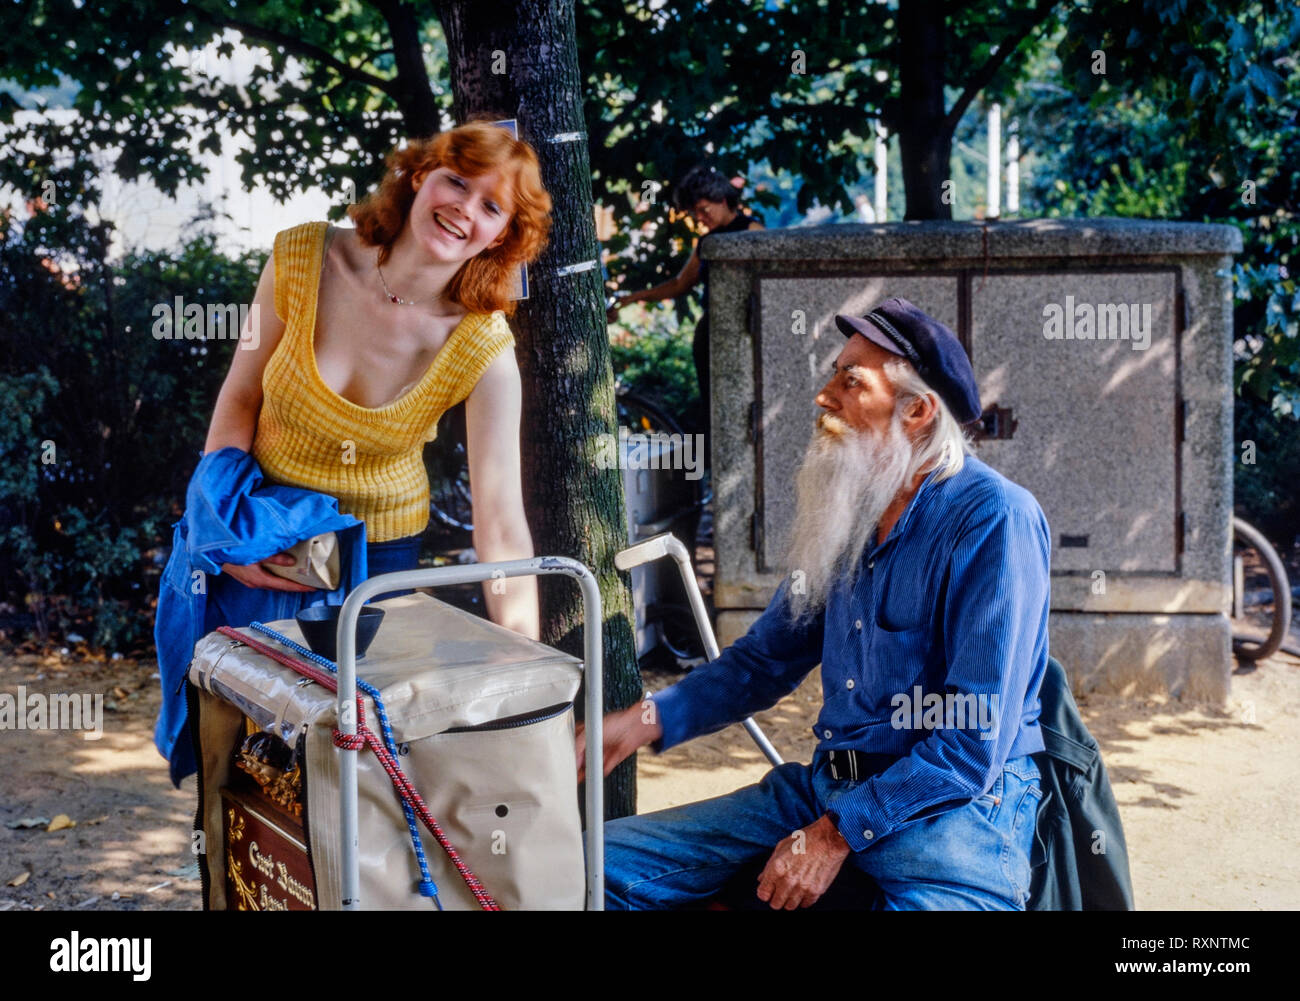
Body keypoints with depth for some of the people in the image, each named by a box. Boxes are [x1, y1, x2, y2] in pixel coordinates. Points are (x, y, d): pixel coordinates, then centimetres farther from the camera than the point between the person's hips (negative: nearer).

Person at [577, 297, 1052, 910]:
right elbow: (766, 658, 21)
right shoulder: (847, 512, 12)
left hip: (955, 805, -7)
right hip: (824, 786, 7)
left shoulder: (995, 519, -12)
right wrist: (646, 721, 4)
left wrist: (838, 834, -17)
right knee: (601, 865, -5)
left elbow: (977, 738, -17)